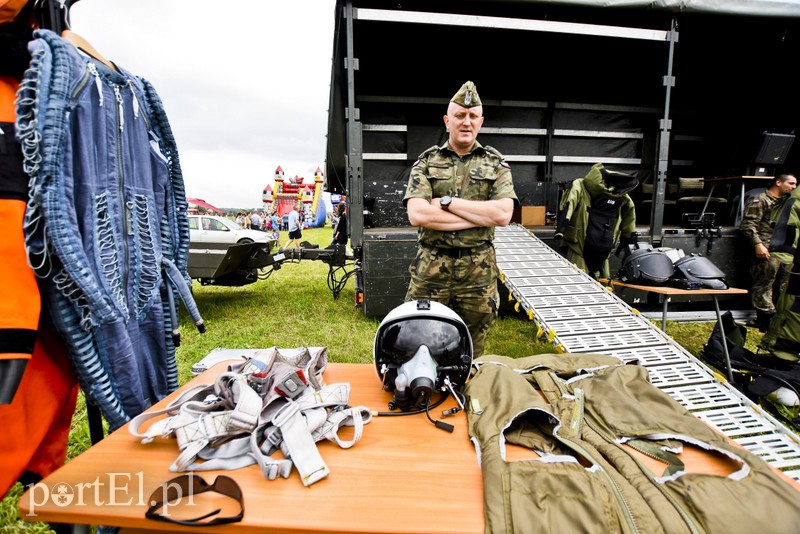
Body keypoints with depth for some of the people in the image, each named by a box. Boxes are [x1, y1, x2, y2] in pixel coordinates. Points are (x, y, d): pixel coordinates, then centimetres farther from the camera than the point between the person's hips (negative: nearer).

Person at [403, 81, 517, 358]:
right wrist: (479, 216, -12)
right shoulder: (427, 161, 3)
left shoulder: (495, 164, 6)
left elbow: (503, 214, -10)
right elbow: (417, 215, -12)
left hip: (478, 272, 1)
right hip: (430, 269, 0)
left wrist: (446, 201, -12)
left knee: (471, 353, 15)